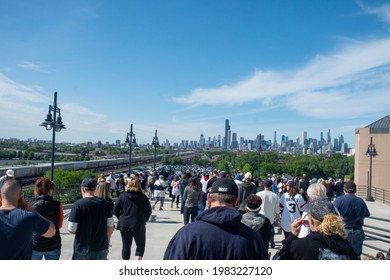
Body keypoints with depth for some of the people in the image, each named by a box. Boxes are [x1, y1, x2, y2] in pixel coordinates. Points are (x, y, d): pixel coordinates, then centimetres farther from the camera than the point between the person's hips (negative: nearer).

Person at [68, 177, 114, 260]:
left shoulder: (78, 204, -14)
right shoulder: (104, 203, -2)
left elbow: (72, 230, -14)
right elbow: (110, 226, 2)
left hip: (83, 250, -3)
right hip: (101, 248, 3)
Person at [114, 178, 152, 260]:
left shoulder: (123, 196, 1)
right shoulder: (143, 197, -4)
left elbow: (115, 209, 0)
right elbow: (149, 211, -3)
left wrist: (121, 218, 11)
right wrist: (144, 220, 11)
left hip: (124, 225, 3)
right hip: (138, 225, -3)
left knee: (126, 246, 16)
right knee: (140, 245, 13)